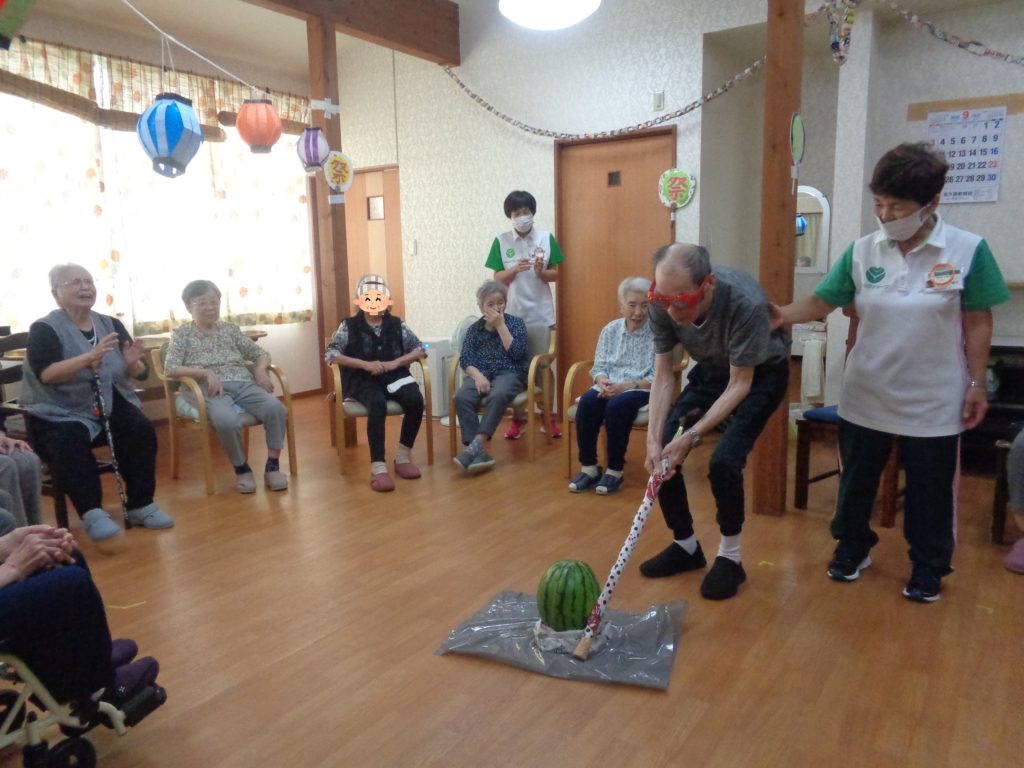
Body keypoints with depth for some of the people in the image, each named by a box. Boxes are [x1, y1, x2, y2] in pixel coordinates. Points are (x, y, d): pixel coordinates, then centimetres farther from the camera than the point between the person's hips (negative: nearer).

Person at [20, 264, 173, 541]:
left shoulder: (112, 325, 7)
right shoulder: (44, 329, -5)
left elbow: (140, 373, 5)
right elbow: (46, 374, -22)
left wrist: (133, 364, -20)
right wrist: (90, 357, -35)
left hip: (110, 405, 3)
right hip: (59, 413, -3)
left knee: (141, 430, -23)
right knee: (70, 442, -33)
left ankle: (141, 505, -14)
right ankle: (92, 513, -27)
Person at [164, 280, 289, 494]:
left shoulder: (231, 329, 21)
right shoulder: (181, 334, 12)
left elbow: (261, 354, 19)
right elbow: (170, 368, -2)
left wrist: (261, 369, -5)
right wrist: (206, 373, -16)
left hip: (243, 384, 3)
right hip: (211, 389, -3)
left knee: (276, 408, -27)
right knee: (226, 420, -37)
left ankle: (272, 465, -14)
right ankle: (241, 468, -10)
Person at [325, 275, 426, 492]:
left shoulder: (396, 324, 12)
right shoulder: (349, 326, 7)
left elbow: (420, 350, 7)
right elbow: (330, 354, -5)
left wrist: (395, 363, -11)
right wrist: (365, 364, -15)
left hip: (394, 376, 3)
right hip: (364, 381, -2)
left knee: (416, 400, -29)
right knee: (377, 405, -37)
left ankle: (403, 456, -11)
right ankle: (378, 467, -35)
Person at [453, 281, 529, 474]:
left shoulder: (516, 323, 8)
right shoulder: (474, 328, 13)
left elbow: (517, 353, -6)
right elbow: (465, 359, 3)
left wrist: (500, 325, -8)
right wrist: (477, 375, -18)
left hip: (509, 374, -2)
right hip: (481, 374, 2)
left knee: (497, 396, -38)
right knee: (462, 397, -31)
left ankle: (475, 446, -39)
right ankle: (479, 453, -36)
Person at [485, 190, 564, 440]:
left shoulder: (547, 238, 0)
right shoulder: (501, 241, 0)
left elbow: (555, 275, 3)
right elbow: (497, 278, 0)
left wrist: (541, 272, -17)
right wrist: (514, 269, -18)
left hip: (542, 313, 0)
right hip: (513, 313, 0)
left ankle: (549, 415, 17)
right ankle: (518, 417, 17)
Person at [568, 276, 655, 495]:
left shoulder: (657, 333, -5)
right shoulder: (610, 329, 8)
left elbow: (657, 378, -10)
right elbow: (598, 366, 7)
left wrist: (626, 385, -22)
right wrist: (603, 381, -16)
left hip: (641, 390, -4)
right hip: (609, 387, 4)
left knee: (617, 406, -35)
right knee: (587, 402, -28)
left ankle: (615, 470, -19)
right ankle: (589, 467, -17)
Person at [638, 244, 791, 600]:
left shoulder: (746, 303, -38)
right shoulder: (662, 303, -25)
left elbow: (740, 384, -28)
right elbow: (663, 375, -16)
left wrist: (691, 436, -35)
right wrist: (653, 439, -25)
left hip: (761, 373, -5)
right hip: (711, 370, 5)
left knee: (724, 460, -22)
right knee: (661, 452, -5)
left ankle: (730, 557, 4)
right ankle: (686, 545, 17)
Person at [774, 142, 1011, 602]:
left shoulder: (968, 251, -10)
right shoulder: (862, 251, -5)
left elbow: (977, 323, -5)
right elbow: (824, 301, -4)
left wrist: (977, 384, -5)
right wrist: (783, 316, -23)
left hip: (934, 399, -2)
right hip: (866, 394, 2)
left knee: (930, 488, 12)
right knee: (857, 478, 16)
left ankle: (928, 567, 33)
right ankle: (852, 548, 38)